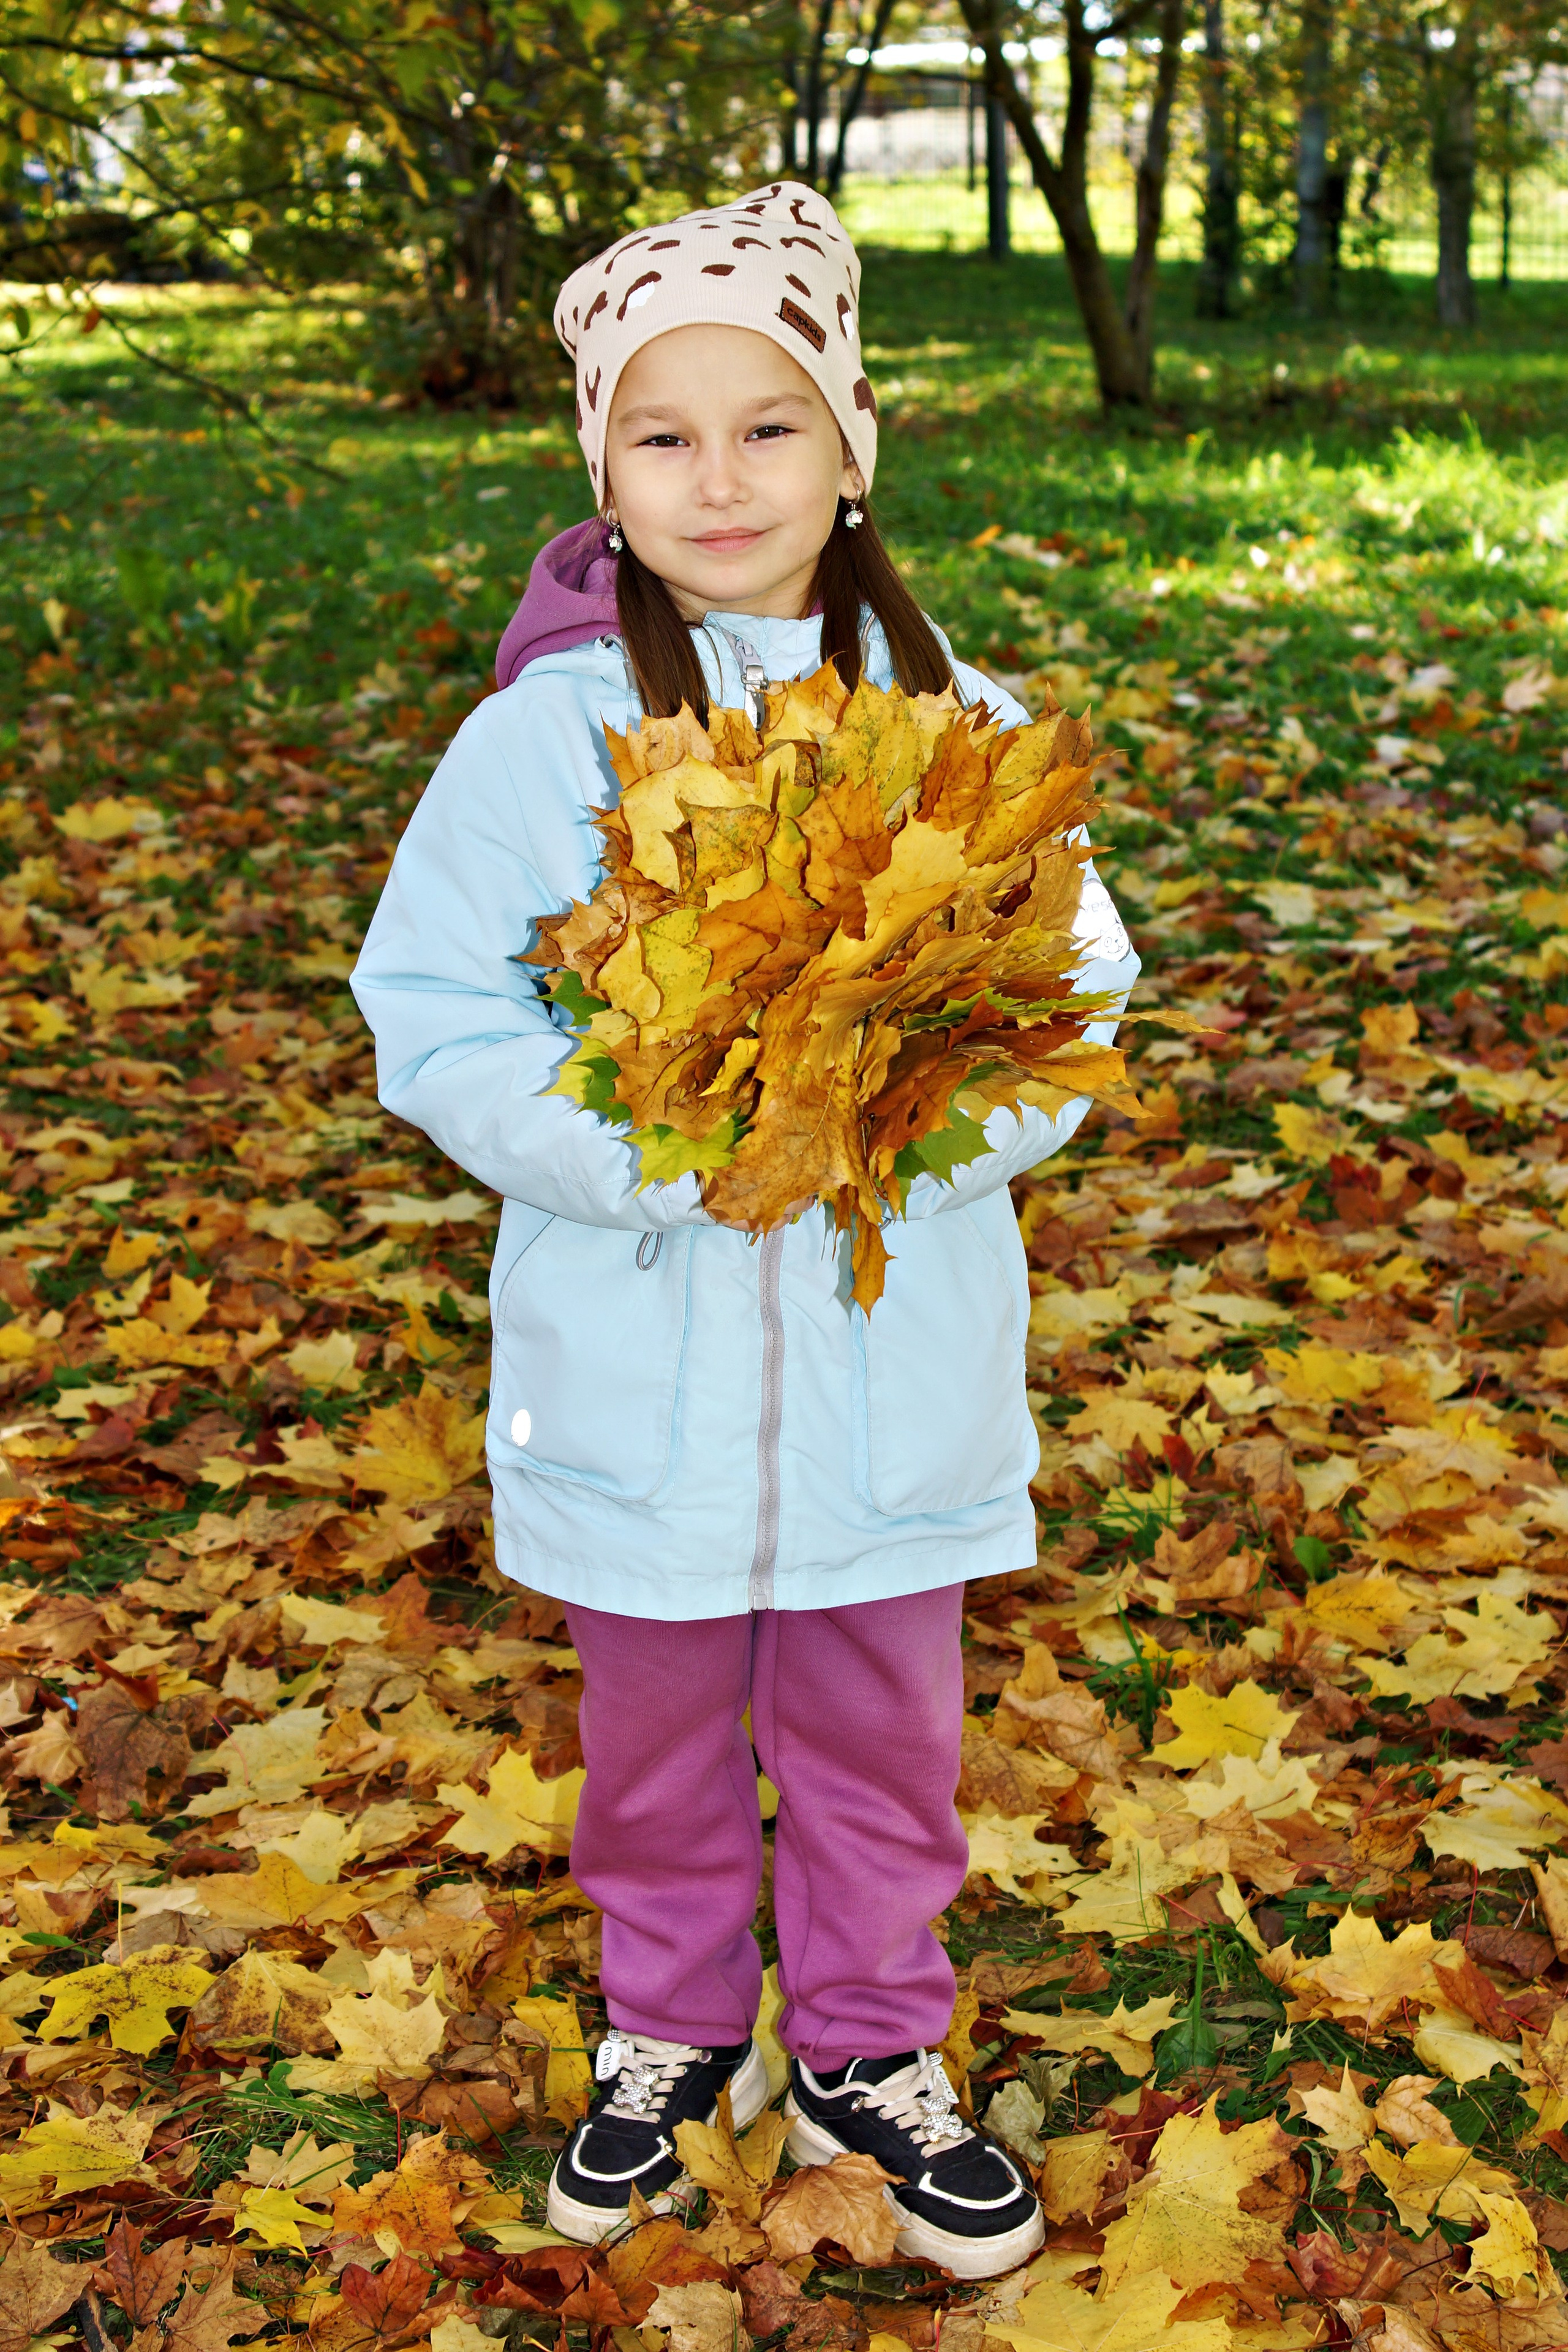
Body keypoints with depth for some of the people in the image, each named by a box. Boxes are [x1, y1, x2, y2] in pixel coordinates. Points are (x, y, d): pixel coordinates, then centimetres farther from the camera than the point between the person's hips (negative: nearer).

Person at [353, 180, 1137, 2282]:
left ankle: (872, 2052, 41)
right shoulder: (543, 730, -9)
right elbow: (434, 1018, -9)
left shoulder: (953, 717, -4)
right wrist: (655, 1145, -22)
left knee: (883, 1735, 17)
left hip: (898, 1361, 1)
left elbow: (1073, 1000, -2)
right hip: (642, 1357, -1)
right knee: (658, 1737, 19)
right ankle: (671, 2029, 44)